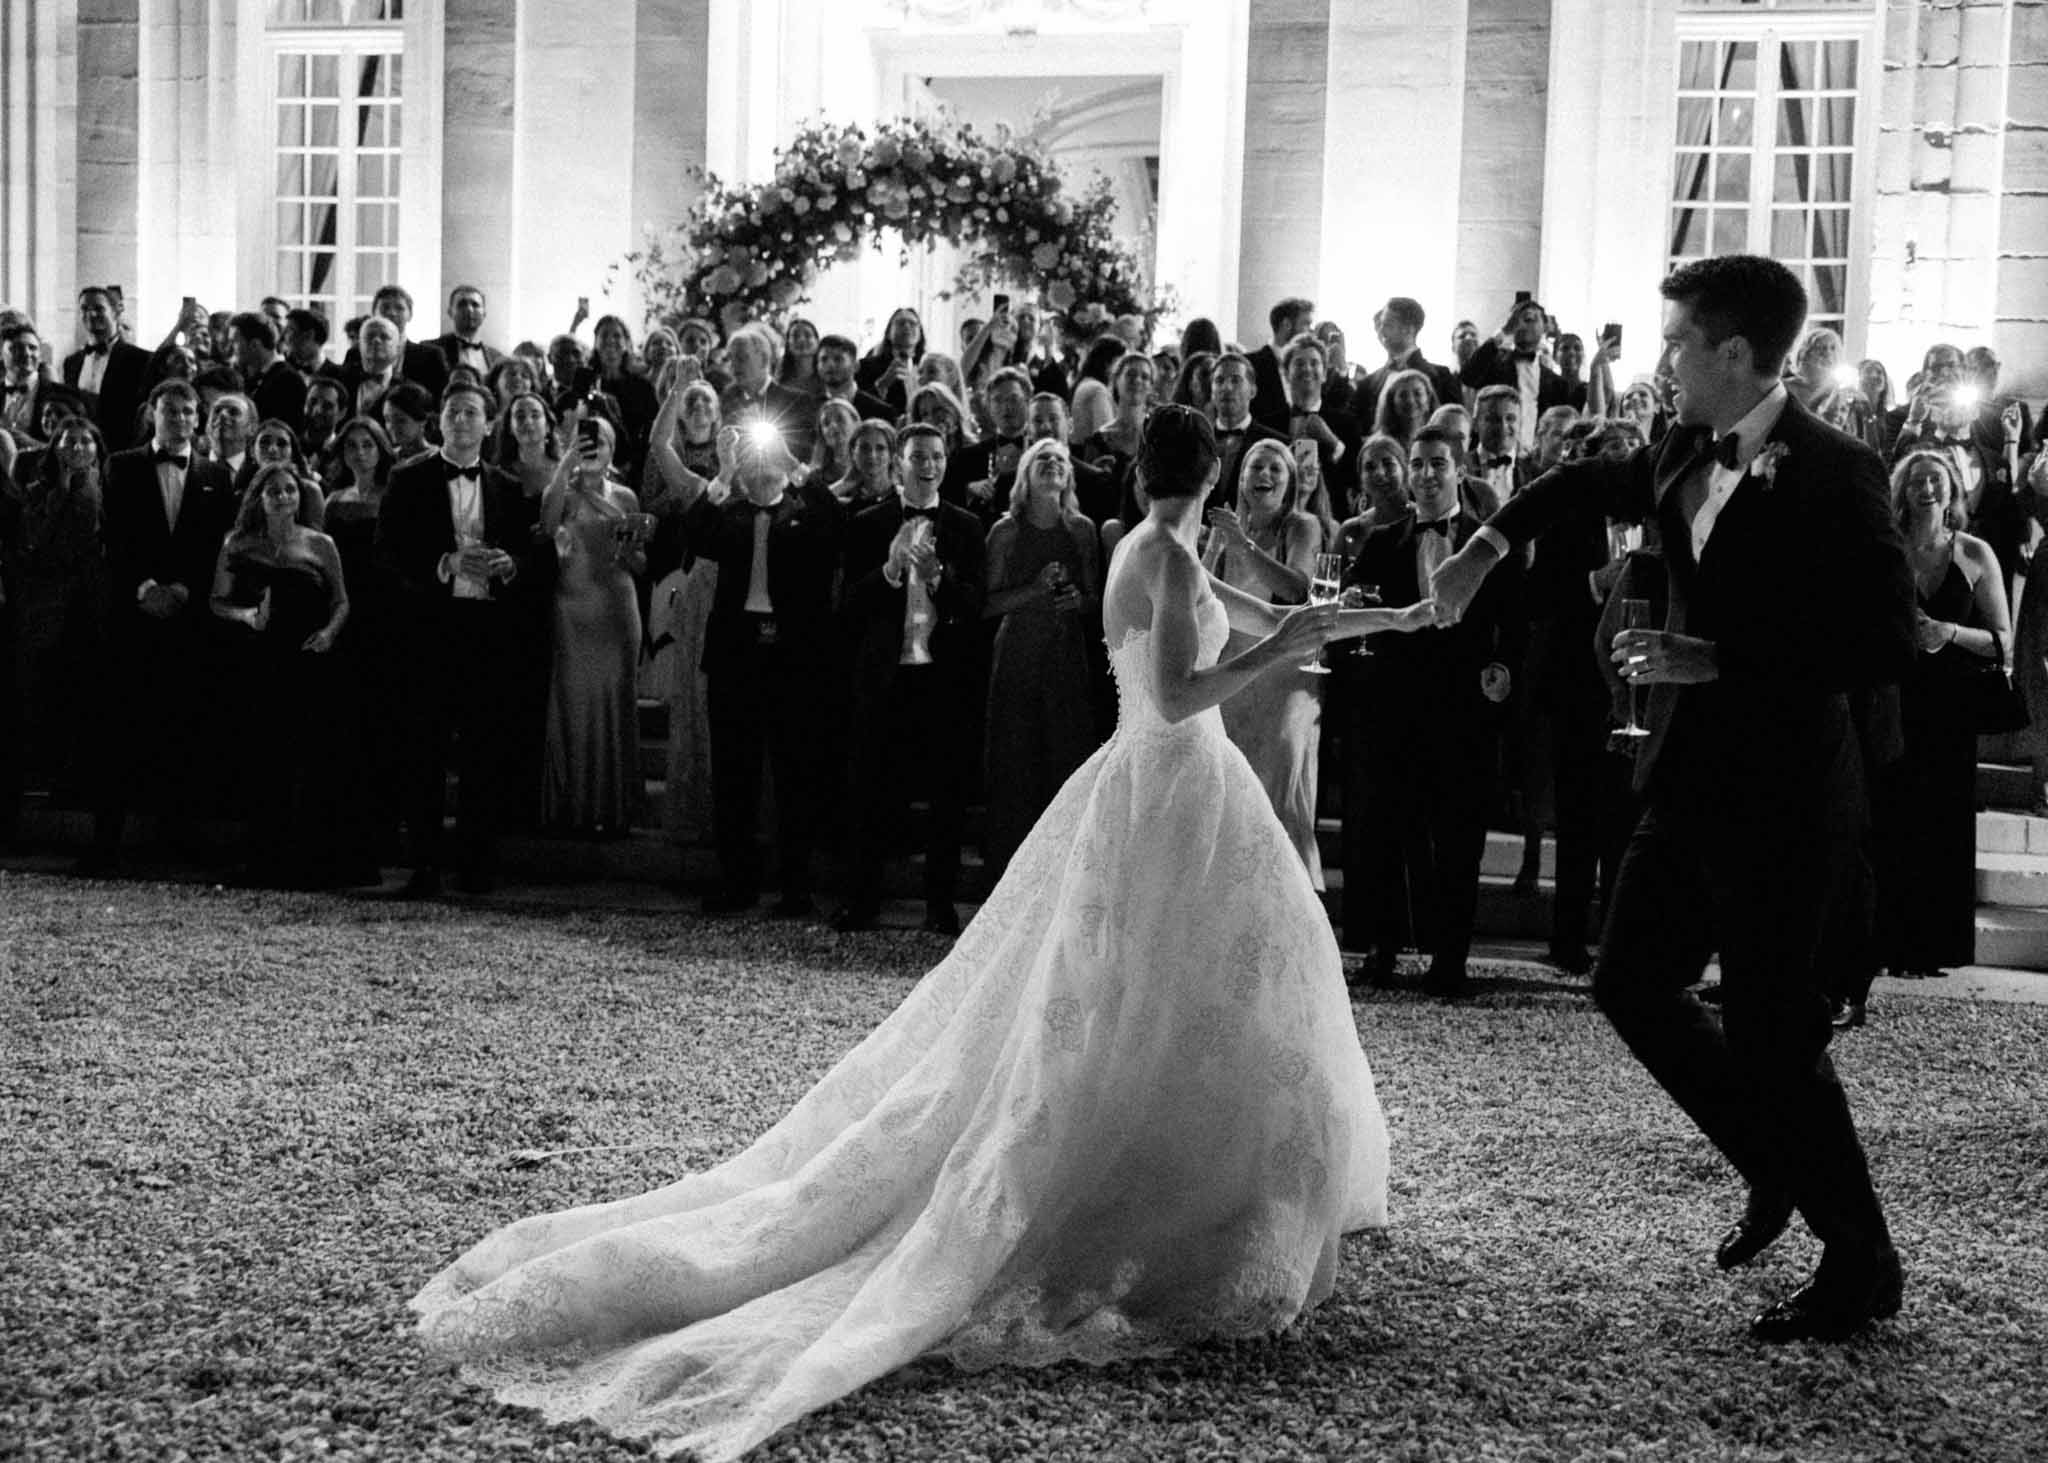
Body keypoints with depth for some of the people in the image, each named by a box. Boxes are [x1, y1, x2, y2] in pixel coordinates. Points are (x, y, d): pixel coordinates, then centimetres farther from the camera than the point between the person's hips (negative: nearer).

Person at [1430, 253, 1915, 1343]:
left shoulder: (1833, 475, -17)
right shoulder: (1685, 458, 5)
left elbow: (1886, 647, -22)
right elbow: (1589, 482, 27)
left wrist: (1716, 659, -23)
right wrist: (1491, 542, 15)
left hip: (1782, 796, -8)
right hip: (1694, 783, 8)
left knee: (1771, 1027, -3)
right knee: (1631, 983, 13)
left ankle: (1861, 1266, 16)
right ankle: (1778, 1168, 31)